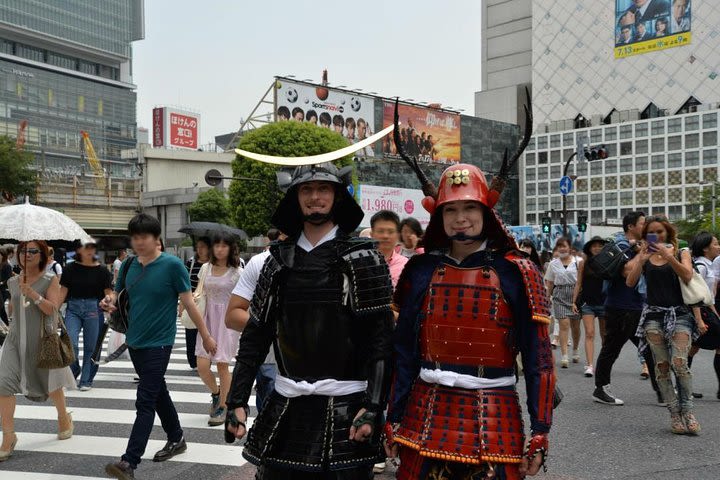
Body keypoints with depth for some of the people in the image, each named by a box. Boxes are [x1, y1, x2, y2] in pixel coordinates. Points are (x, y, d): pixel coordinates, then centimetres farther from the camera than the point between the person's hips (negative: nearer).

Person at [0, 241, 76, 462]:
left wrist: (33, 294, -27)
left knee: (49, 382, 13)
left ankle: (64, 417, 40)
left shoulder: (50, 280, -6)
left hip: (42, 340, -3)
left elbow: (52, 308, -18)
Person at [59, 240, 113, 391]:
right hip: (73, 309, 1)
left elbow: (108, 292, -2)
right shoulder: (71, 269, 2)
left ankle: (86, 380, 20)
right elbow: (63, 291, 4)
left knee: (90, 347, 5)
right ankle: (74, 370, 20)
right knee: (70, 343, -10)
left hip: (94, 309, -1)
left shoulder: (101, 270, -2)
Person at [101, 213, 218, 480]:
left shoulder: (172, 265, -13)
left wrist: (205, 335, -4)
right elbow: (117, 292, 15)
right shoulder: (129, 264, 3)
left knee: (145, 402, -10)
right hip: (135, 341, 7)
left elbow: (189, 303, -9)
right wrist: (110, 300, -10)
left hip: (159, 343, -7)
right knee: (158, 392, 20)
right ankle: (176, 439, 37)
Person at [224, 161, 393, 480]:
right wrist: (237, 401, 4)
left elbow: (381, 338, -8)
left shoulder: (362, 259, -3)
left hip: (345, 408, -3)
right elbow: (255, 336, 9)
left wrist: (372, 408, -15)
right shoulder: (280, 259, 8)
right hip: (286, 409, 4)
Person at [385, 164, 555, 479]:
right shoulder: (421, 271, 2)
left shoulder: (515, 273, -5)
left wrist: (540, 434, -7)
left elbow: (538, 358, -4)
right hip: (425, 418, 2)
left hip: (494, 420, -2)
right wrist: (394, 421, 5)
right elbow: (404, 352, 5)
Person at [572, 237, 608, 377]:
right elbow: (579, 284, 7)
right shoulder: (583, 263, 3)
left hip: (604, 302, 1)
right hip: (587, 302, -1)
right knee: (589, 333, -10)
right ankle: (589, 366, -14)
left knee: (605, 335, 10)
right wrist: (574, 301, 2)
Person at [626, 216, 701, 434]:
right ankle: (675, 414, 4)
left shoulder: (681, 252, 8)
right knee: (662, 366, -3)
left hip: (679, 314, -1)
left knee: (679, 363, -16)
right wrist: (642, 260, -14)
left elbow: (687, 276, -11)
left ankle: (687, 411, -2)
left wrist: (668, 256, -21)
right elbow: (630, 282, -3)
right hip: (654, 315, 2)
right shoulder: (644, 256, 10)